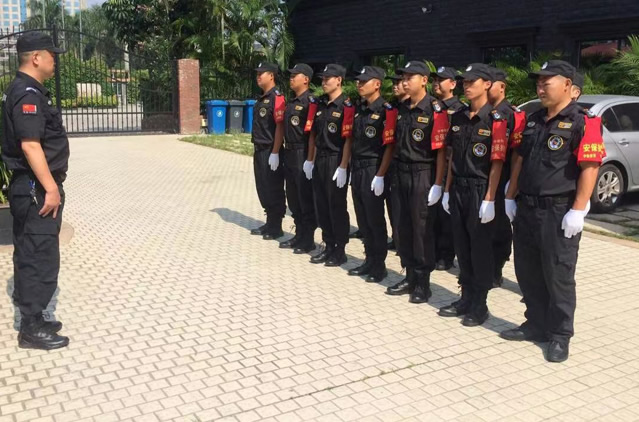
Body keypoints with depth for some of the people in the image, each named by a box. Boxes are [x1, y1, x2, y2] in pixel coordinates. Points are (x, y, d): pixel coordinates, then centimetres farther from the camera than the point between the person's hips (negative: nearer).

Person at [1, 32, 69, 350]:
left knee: (30, 255, 15)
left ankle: (33, 319, 26)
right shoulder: (27, 93, -16)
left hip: (32, 187, 11)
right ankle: (32, 329, 4)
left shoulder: (27, 90, 16)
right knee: (40, 258, -5)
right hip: (36, 189, -11)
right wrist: (51, 188, -24)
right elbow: (29, 145, -24)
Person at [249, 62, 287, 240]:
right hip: (260, 151, 9)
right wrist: (256, 149, 17)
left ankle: (276, 227, 10)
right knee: (262, 189, 14)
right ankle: (269, 224, 25)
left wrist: (275, 153, -22)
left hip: (270, 152, -9)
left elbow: (280, 127, -19)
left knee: (274, 190, 0)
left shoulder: (277, 98, -14)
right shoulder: (261, 99, 15)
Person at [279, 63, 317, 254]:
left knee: (306, 200, 0)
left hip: (303, 155, -9)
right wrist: (285, 153, 16)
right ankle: (299, 235, 25)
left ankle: (308, 240, 9)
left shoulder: (310, 102, -12)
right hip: (289, 154, 9)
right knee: (293, 199, 14)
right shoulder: (291, 102, 14)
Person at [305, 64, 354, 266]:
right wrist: (310, 160, 13)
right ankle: (328, 246, 24)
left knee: (337, 206, 1)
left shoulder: (346, 106, -12)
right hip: (319, 160, 7)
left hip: (336, 161, -7)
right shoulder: (319, 104, 11)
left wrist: (343, 167, -19)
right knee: (321, 205, 12)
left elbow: (348, 139, -16)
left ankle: (340, 251, 13)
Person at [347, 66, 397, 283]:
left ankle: (379, 265, 12)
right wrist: (352, 169, 15)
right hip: (357, 170, 8)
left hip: (373, 171, -8)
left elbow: (390, 146, -15)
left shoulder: (386, 110, -12)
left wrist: (380, 176, -18)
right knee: (362, 219, 13)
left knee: (375, 220, 0)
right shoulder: (359, 109, 13)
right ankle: (369, 261, 25)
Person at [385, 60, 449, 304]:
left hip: (422, 175, -7)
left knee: (422, 229, 1)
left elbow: (441, 150, -14)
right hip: (401, 174, 7)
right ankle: (410, 277, 25)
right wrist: (395, 174, 14)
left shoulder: (435, 110, -12)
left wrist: (438, 184, -16)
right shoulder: (402, 110, 10)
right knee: (403, 228, 12)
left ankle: (423, 282, 13)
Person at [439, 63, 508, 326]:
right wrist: (447, 190, 11)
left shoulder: (495, 120, -11)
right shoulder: (458, 118, 9)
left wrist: (489, 200, -17)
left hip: (480, 190, -6)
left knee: (480, 249, 3)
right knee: (462, 246, 13)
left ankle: (480, 304, 15)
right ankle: (466, 297, 25)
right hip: (457, 189, 7)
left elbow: (497, 163, -14)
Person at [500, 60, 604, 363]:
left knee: (558, 276, 2)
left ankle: (560, 335, 15)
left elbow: (590, 168, -16)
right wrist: (511, 198, 15)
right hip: (526, 209, 7)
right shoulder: (534, 121, 13)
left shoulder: (583, 122, -10)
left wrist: (578, 211, -20)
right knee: (527, 272, 13)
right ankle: (536, 325, 28)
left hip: (559, 212, -7)